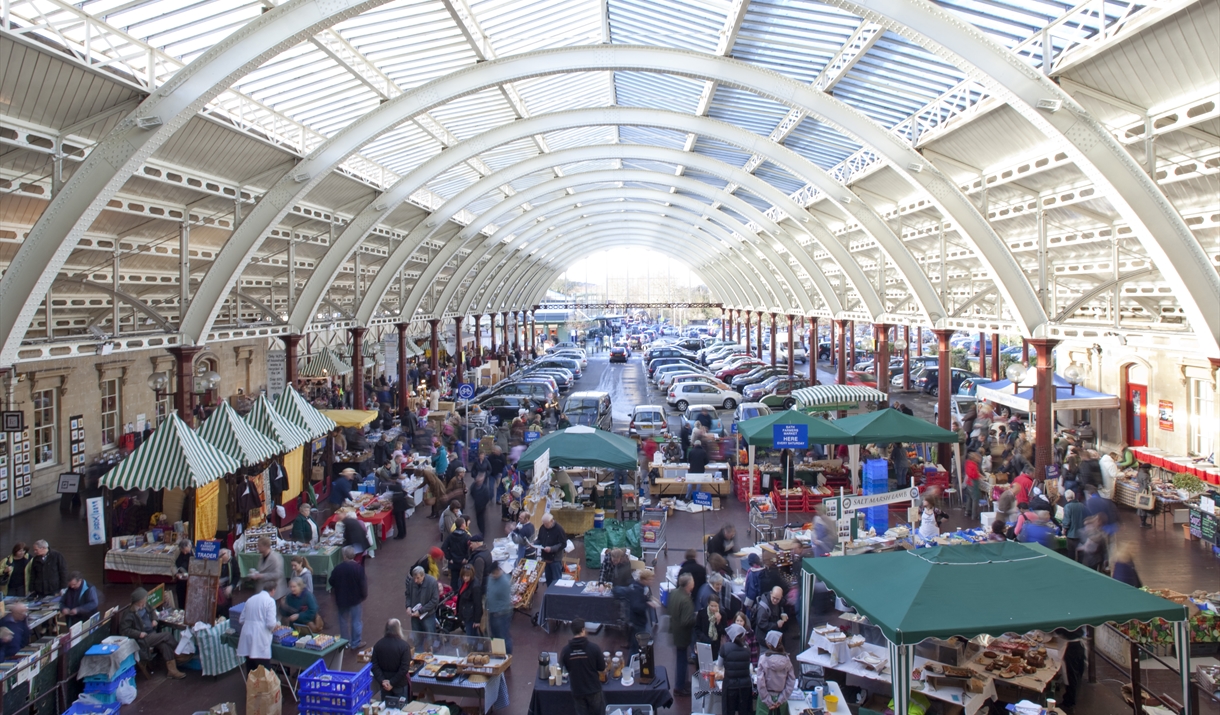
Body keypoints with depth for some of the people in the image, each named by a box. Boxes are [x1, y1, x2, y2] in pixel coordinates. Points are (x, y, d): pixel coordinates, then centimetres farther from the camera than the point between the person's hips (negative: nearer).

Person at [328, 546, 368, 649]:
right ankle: (356, 642, 15)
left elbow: (331, 582, -1)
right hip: (355, 598, -1)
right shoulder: (358, 568, -18)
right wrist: (364, 594, 1)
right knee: (356, 621, 10)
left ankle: (345, 642, 24)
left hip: (341, 599, 2)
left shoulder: (337, 568, -13)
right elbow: (362, 583, -15)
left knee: (343, 621, 16)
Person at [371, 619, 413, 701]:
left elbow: (374, 665, -7)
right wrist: (392, 683, -15)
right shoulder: (404, 645, -18)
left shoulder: (378, 644, -6)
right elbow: (405, 668, -20)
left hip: (384, 683, 3)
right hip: (400, 683, -3)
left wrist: (382, 680, -9)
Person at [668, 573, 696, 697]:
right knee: (682, 660, 8)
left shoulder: (673, 592, -5)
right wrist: (697, 618, -18)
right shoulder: (686, 600, -32)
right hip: (682, 634, -9)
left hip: (674, 630, 9)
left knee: (681, 658, 25)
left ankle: (682, 681, 42)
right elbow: (686, 621, -31)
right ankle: (679, 687, 22)